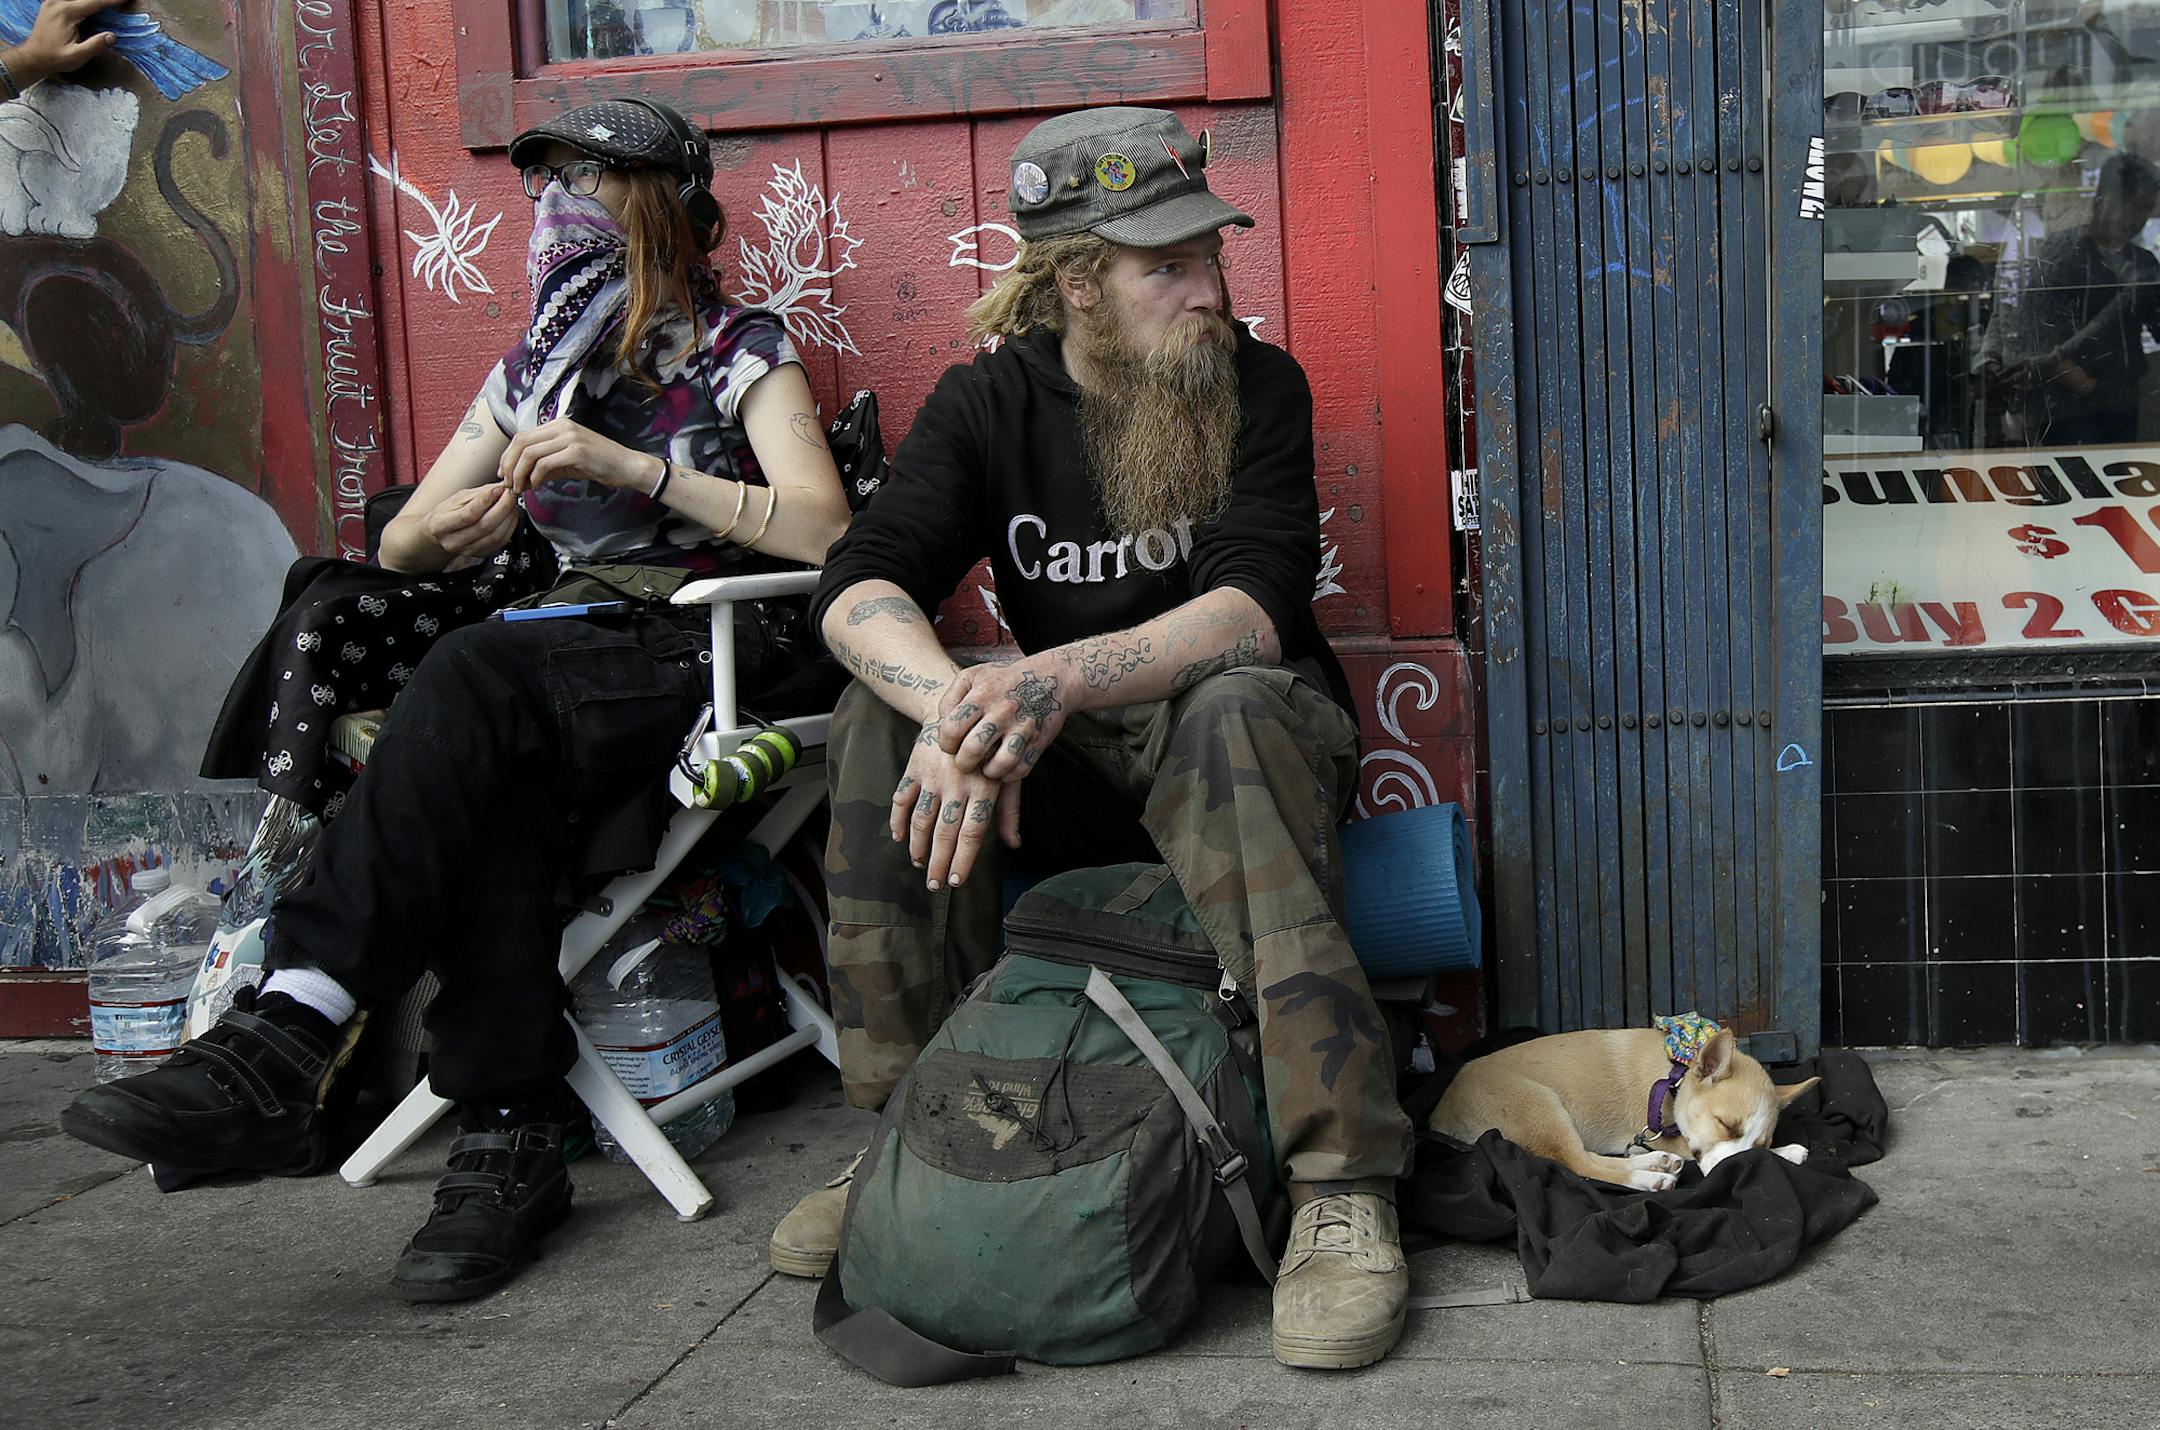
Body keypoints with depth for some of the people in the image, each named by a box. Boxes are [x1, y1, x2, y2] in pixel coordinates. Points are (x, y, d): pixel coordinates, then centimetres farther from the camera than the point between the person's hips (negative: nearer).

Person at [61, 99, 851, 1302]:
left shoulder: (742, 355, 5)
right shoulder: (534, 370, 20)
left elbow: (825, 530, -12)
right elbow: (397, 547, 20)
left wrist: (631, 464, -20)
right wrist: (442, 533, -6)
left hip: (702, 660, -5)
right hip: (552, 657, 5)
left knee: (478, 681, -35)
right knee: (488, 776, -33)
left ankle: (285, 1041, -42)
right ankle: (514, 1140, -34)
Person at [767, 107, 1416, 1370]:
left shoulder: (1257, 387, -8)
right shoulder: (992, 403, -2)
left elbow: (1257, 602, -23)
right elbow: (860, 587, -17)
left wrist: (1058, 678, -42)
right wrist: (958, 705, -40)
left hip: (1246, 732, -2)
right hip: (1069, 766, 3)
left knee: (1238, 709, -36)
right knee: (887, 713, -22)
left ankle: (1345, 1190, -37)